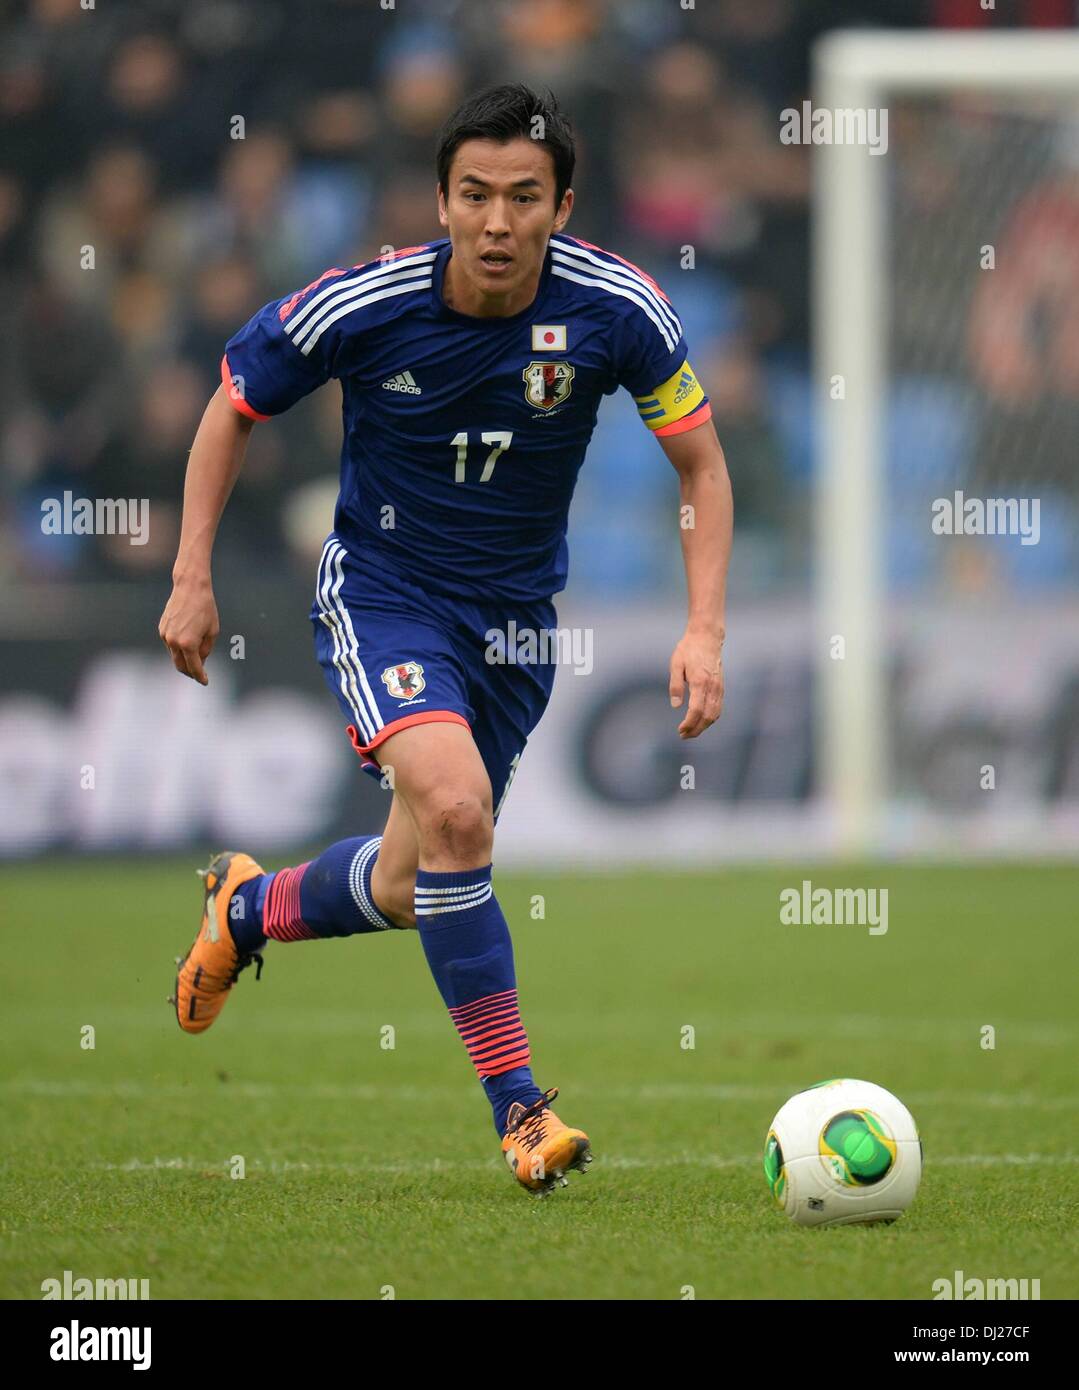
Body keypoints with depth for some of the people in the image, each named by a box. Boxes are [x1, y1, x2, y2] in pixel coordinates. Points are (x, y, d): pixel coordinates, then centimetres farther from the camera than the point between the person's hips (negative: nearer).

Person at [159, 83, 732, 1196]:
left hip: (516, 618, 4)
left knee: (411, 889, 13)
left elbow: (700, 463, -4)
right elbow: (234, 403, -2)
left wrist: (704, 629, -15)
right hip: (381, 593, -3)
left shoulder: (616, 309, -17)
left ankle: (247, 908, 47)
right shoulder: (359, 309, -21)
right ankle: (517, 1108, -19)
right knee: (455, 807, -29)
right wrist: (191, 577, -5)